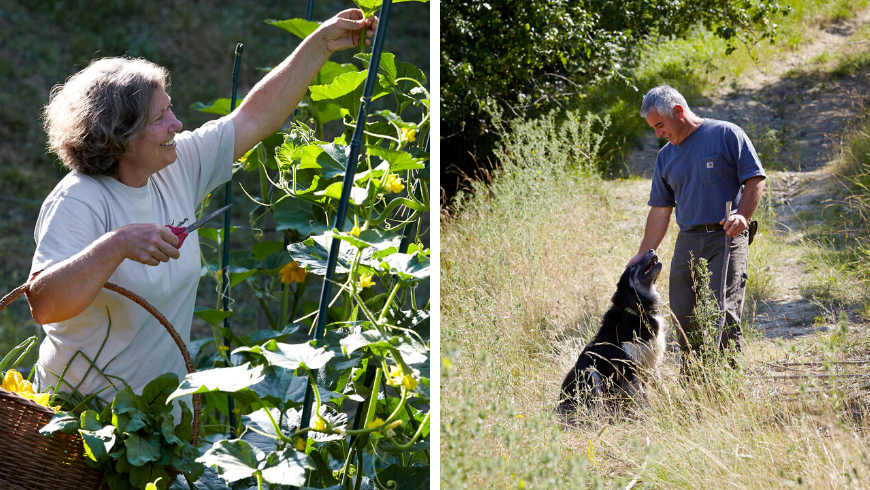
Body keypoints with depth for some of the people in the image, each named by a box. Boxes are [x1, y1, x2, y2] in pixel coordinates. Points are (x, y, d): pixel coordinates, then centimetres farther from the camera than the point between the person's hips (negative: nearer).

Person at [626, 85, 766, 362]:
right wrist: (643, 255, 13)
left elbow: (755, 179, -2)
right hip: (687, 242, 6)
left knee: (722, 315, -15)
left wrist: (742, 216, -19)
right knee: (684, 319, 1)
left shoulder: (726, 134, 1)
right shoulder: (665, 157, 18)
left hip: (726, 238, -6)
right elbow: (660, 210, 19)